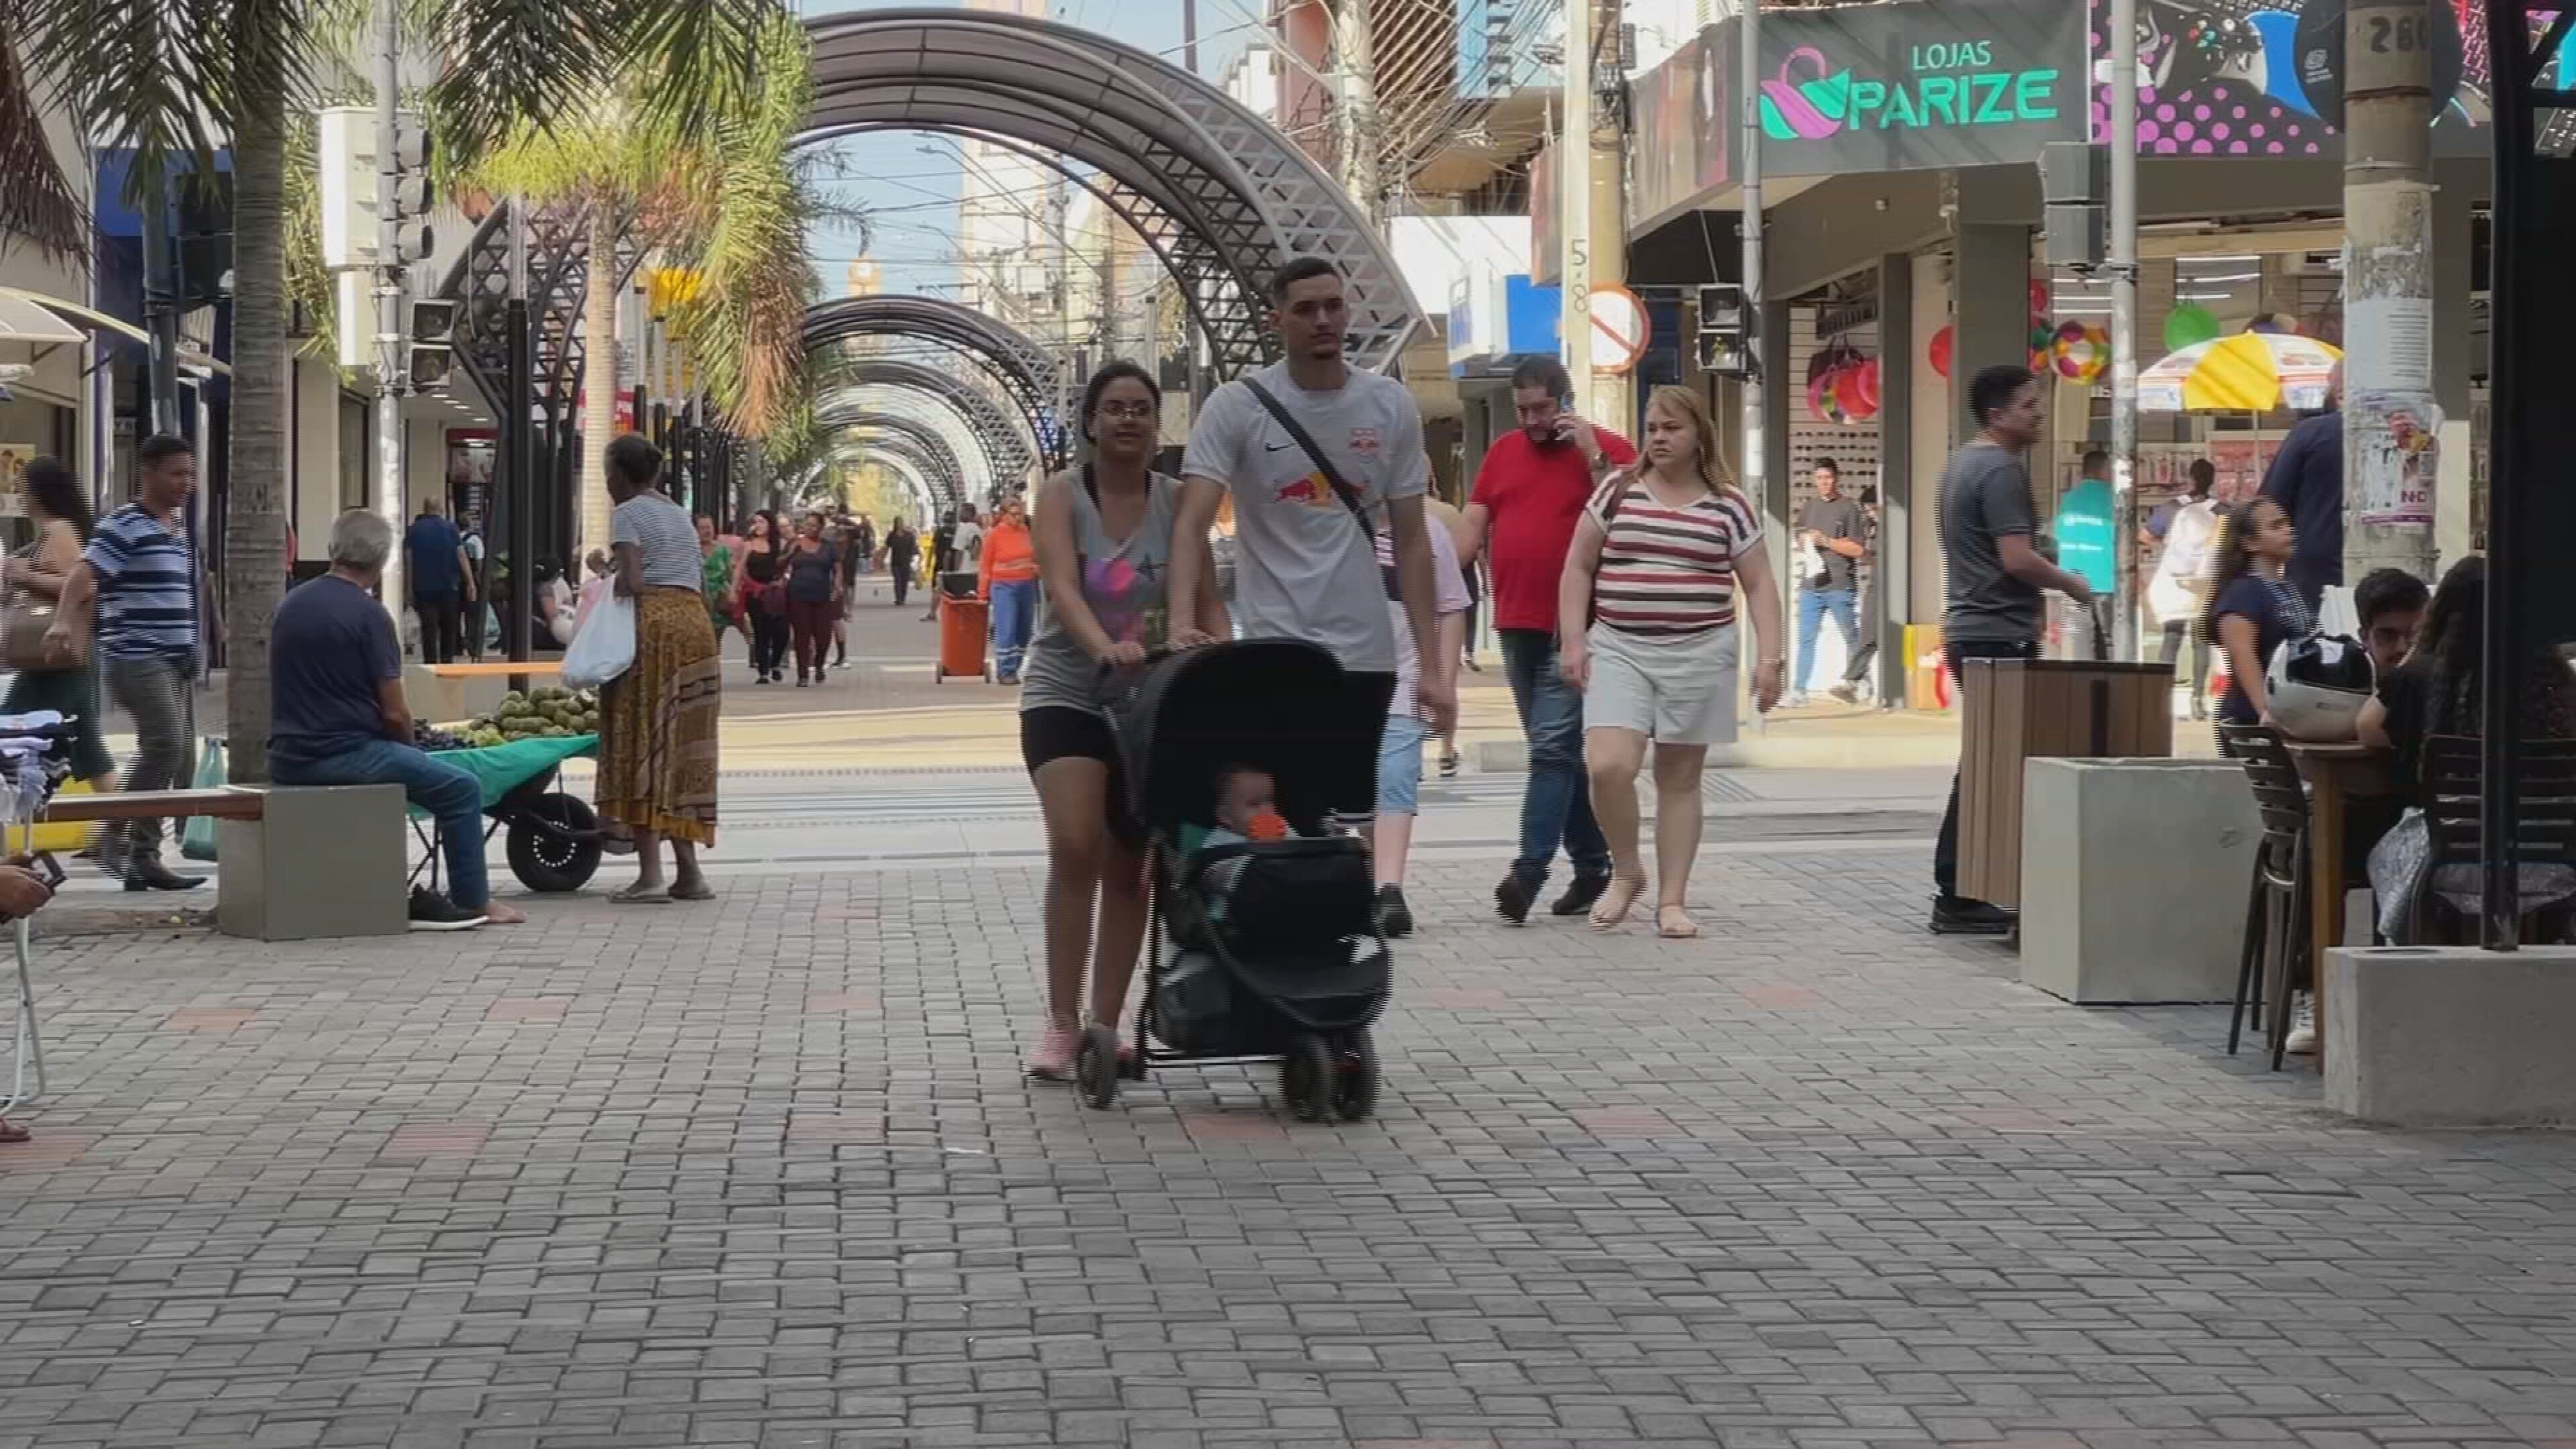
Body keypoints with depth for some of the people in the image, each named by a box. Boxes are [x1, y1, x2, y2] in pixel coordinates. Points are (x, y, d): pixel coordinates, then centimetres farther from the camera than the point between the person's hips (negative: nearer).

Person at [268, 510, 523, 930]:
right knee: (461, 788, 1)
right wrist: (407, 747, 11)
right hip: (342, 753, -8)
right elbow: (394, 713, -12)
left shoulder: (290, 604, 11)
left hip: (287, 757, 8)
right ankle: (472, 902, 7)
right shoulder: (368, 614, -12)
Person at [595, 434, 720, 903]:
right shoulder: (679, 513, 23)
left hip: (652, 623, -7)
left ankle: (650, 874, -11)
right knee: (684, 750, 10)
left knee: (643, 745, -5)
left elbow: (631, 580, -13)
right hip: (695, 622, 7)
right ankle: (689, 872, 7)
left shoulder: (628, 514, -1)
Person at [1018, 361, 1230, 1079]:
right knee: (1075, 847, -19)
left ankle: (1106, 1026, 15)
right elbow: (1061, 586, -21)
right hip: (1066, 694, -3)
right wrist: (1102, 645, -40)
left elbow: (1206, 598, -3)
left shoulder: (1176, 501, 1)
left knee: (1129, 866, 5)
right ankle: (1062, 1022, -12)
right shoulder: (1061, 494, -6)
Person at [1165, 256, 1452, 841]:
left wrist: (1432, 665, 3)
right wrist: (1182, 623, -28)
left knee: (1353, 826, 5)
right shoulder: (1236, 406, -4)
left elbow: (1411, 541, 8)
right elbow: (1192, 525, -11)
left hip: (1366, 655, 3)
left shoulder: (1391, 407, 5)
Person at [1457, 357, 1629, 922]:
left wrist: (1594, 458, -17)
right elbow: (1473, 524, 13)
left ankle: (1530, 870, -17)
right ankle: (1592, 864, 20)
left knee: (1552, 746, -13)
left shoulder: (1607, 448, -2)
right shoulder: (1502, 452, 13)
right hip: (1517, 626, 6)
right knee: (1560, 750, 12)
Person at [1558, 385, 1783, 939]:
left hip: (1699, 653, 0)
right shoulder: (1617, 492, 5)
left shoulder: (1729, 506, 4)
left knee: (1679, 778, 4)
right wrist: (1573, 641, 0)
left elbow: (1759, 586, 6)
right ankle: (1625, 871, 8)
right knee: (1608, 766, -16)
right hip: (1619, 650, 0)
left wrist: (1768, 658, -5)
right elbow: (1578, 568, 9)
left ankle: (1672, 900, 12)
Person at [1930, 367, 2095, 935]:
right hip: (1998, 635, -10)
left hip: (1968, 629, 10)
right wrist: (2073, 585, -6)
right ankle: (1958, 897, -7)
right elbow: (2017, 558, -21)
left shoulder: (1962, 464, 17)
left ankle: (1956, 892, 14)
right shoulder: (2000, 470, -14)